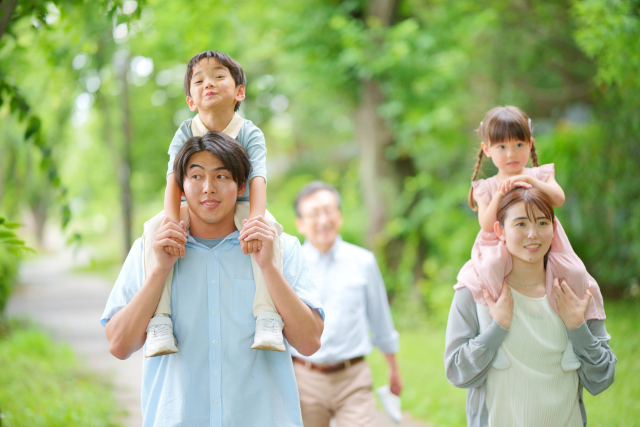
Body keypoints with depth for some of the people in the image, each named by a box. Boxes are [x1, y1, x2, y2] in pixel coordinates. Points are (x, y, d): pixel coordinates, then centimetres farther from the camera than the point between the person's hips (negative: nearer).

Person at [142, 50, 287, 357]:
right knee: (154, 227, -28)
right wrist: (171, 221, -37)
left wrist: (255, 219, -44)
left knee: (268, 226, -35)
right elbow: (174, 179, -19)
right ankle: (158, 318, -31)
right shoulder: (185, 133, -7)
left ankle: (268, 315, -39)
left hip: (240, 206, -1)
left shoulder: (249, 133, -12)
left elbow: (257, 179, -25)